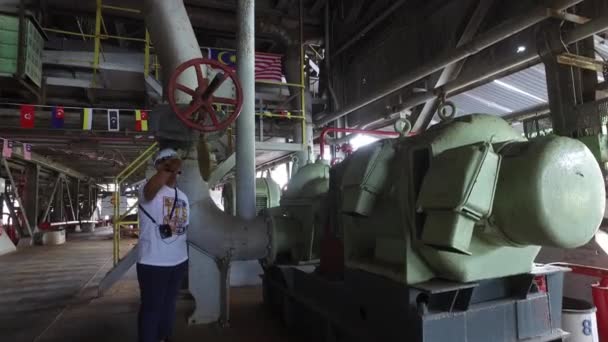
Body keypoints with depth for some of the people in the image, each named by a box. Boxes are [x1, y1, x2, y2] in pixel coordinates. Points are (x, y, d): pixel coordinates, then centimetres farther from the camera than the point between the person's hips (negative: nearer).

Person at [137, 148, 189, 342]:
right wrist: (169, 169, -52)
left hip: (179, 261, 7)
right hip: (153, 263, -7)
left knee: (169, 304, 21)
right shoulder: (151, 192, -13)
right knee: (151, 308, 4)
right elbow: (150, 190, -40)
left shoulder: (183, 196, 10)